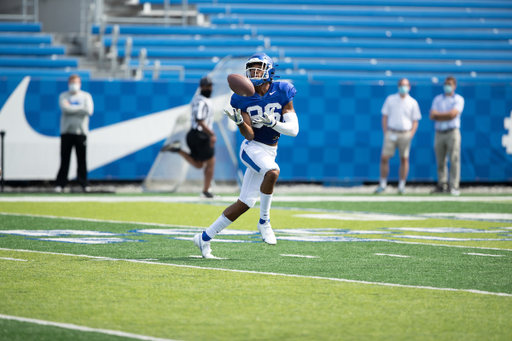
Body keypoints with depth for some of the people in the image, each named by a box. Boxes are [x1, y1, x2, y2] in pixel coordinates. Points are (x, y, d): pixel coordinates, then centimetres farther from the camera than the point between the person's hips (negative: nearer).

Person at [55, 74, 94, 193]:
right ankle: (60, 184, 1)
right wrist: (80, 108, -8)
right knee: (64, 159, -2)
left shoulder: (86, 96, 10)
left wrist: (72, 108, -8)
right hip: (66, 132, 0)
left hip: (81, 131, 0)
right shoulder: (63, 96, 8)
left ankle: (84, 183, 4)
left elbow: (89, 111, -8)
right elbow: (65, 109, -12)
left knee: (82, 159, -2)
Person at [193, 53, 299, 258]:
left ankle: (205, 238, 16)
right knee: (272, 172, -36)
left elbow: (293, 129, -9)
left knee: (244, 204, 4)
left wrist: (270, 121, -24)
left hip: (269, 153, 3)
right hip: (252, 148, -3)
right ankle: (264, 221, -20)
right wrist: (239, 122, -29)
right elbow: (249, 135, -10)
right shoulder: (244, 99, -4)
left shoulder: (282, 94, -4)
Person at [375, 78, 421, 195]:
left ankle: (402, 185, 8)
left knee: (404, 159, 1)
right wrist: (385, 133, -1)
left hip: (405, 134, 0)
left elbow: (415, 121, 7)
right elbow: (384, 117, 9)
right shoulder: (390, 99, 8)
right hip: (391, 133, 0)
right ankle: (382, 184, 1)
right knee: (384, 158, -7)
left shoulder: (412, 103, 6)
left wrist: (411, 135, -5)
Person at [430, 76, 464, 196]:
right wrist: (446, 116, -9)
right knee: (440, 161, 4)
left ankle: (454, 187, -11)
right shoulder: (437, 99, 15)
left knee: (454, 160, -9)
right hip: (439, 133, 4)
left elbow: (453, 114, -12)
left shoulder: (458, 99, 4)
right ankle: (441, 185, 9)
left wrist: (438, 114, -4)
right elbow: (432, 116, 3)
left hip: (452, 132, -4)